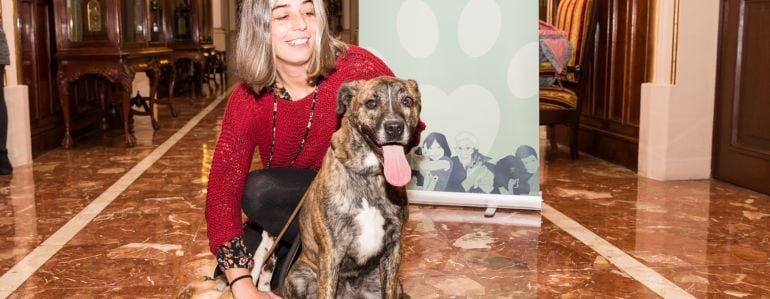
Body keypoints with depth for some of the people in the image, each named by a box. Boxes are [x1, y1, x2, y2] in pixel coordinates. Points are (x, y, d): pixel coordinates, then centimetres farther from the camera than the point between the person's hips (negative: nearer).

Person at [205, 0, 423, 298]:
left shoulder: (357, 68, -23)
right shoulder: (247, 100, -16)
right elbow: (223, 187, -23)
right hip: (289, 202, 4)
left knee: (257, 191, -26)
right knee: (232, 264, -14)